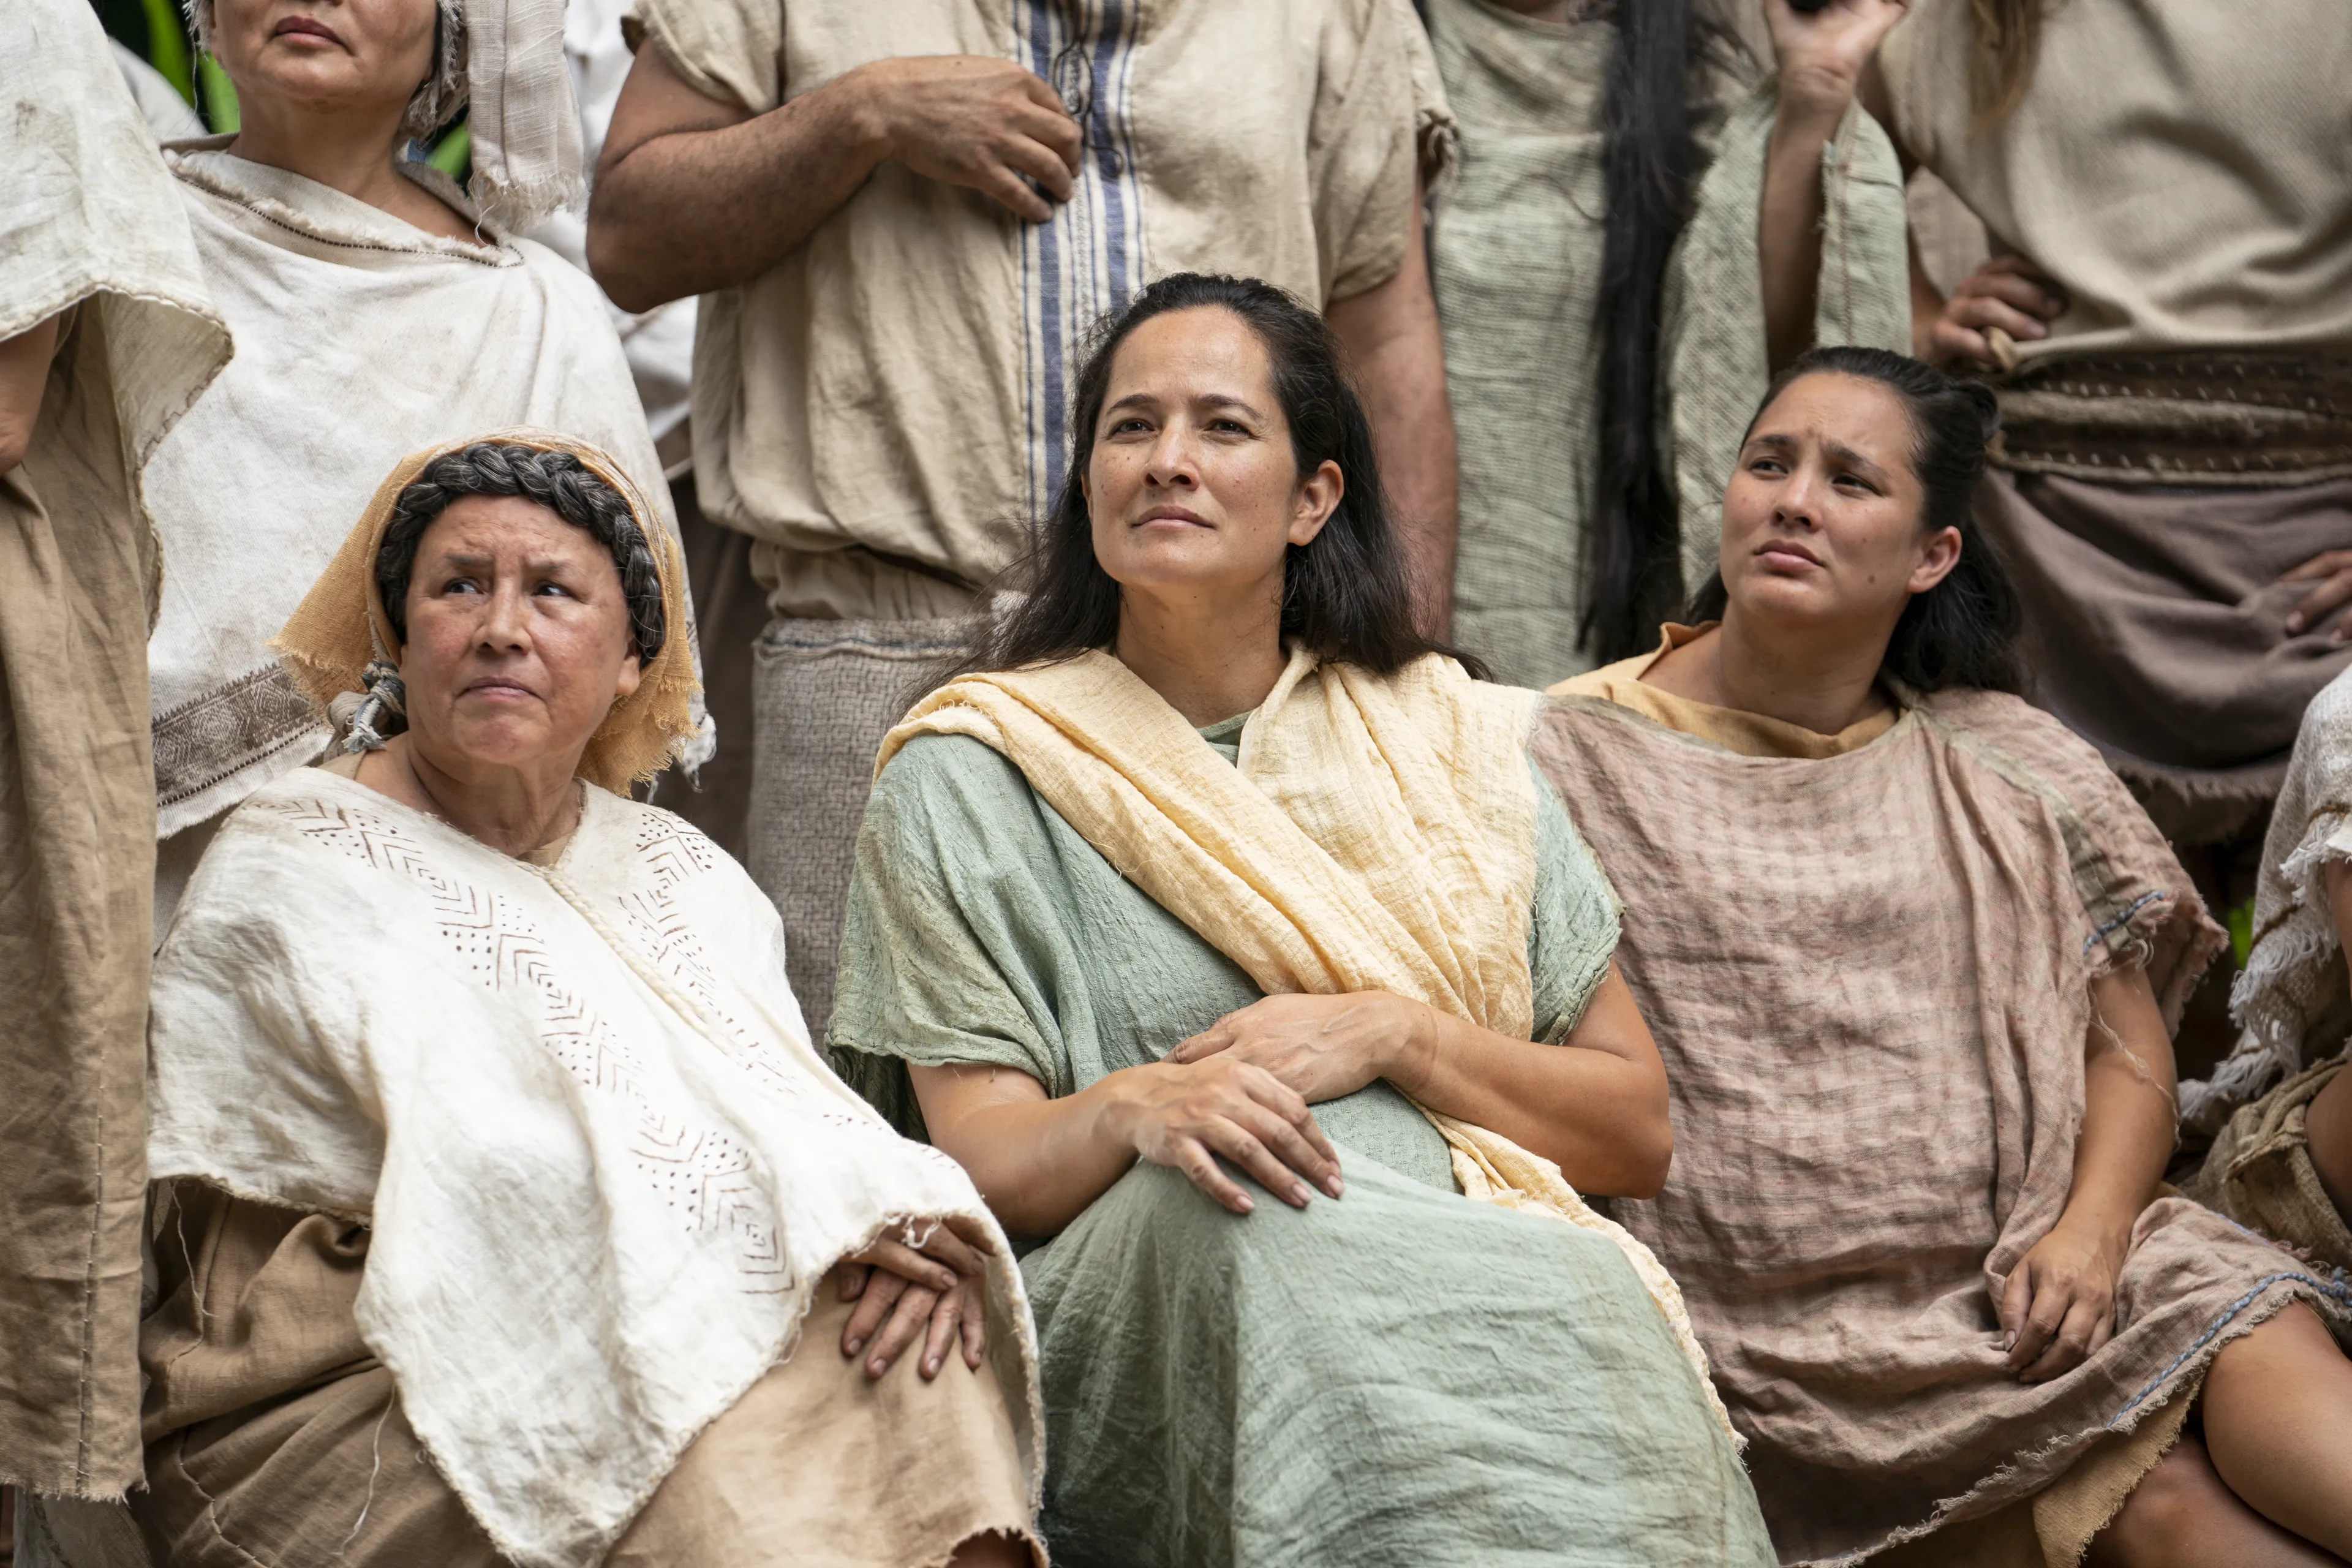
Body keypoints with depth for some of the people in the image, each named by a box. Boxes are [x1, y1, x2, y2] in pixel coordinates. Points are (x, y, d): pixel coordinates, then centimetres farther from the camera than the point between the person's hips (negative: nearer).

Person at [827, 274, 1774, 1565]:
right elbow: (985, 1166, 0)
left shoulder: (1445, 744, 16)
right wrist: (1139, 1105, -23)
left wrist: (1394, 1035, -5)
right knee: (1232, 1212, -36)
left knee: (1588, 1309, -35)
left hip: (1481, 1272, 1)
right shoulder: (970, 775, 9)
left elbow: (1637, 1133, 13)